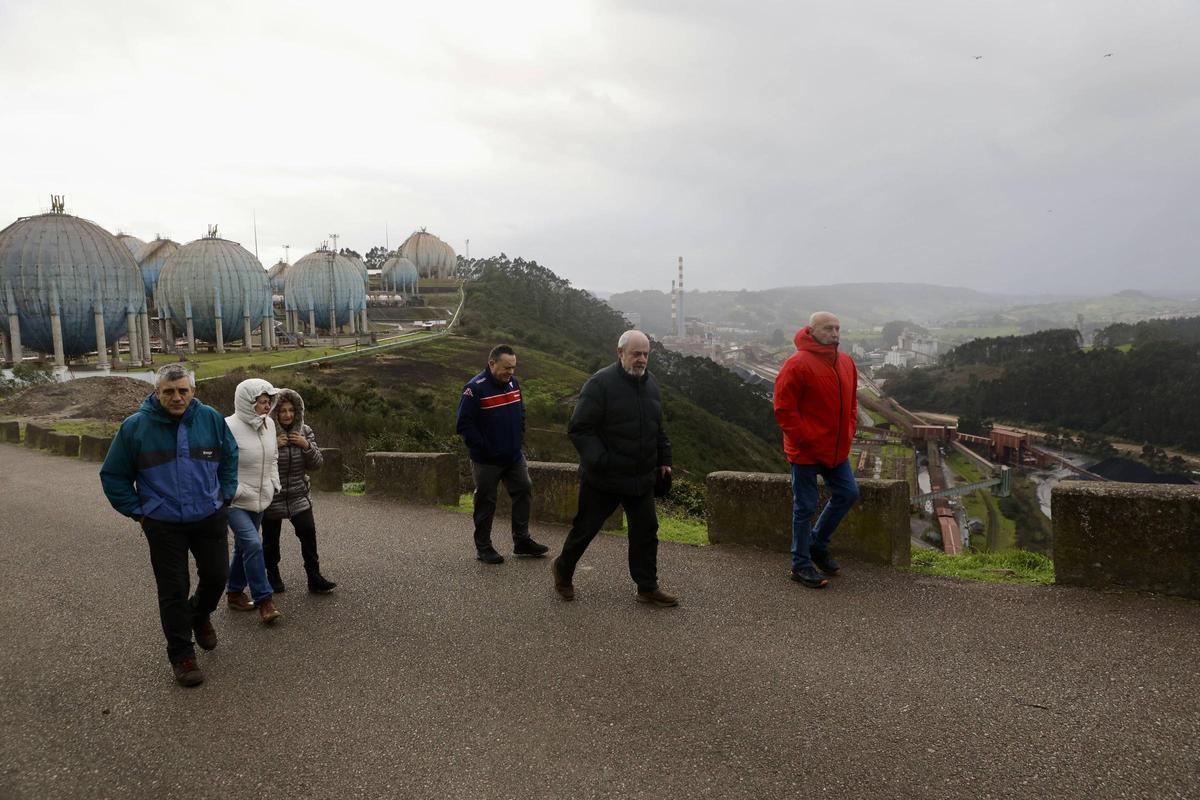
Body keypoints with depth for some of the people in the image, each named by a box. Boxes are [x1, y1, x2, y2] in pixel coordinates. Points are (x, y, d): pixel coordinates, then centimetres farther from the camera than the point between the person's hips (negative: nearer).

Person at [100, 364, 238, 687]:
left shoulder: (211, 418, -5)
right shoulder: (135, 426, -11)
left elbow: (230, 457, 12)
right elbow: (113, 475, 0)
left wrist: (225, 496, 6)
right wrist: (138, 512, -4)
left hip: (209, 518, 2)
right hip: (163, 524, -2)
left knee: (216, 576, 13)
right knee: (173, 590, 3)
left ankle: (199, 616, 45)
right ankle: (181, 655, 18)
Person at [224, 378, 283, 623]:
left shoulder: (269, 424, 4)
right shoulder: (229, 427, -19)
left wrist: (274, 483, 10)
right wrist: (235, 490, -18)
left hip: (260, 499, 7)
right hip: (235, 501, -7)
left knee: (244, 546, 18)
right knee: (253, 544, -17)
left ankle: (234, 593, 34)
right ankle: (264, 601, -9)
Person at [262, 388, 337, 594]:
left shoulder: (305, 431, 2)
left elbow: (316, 464, 2)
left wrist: (307, 446, -15)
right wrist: (274, 446, -23)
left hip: (298, 496, 2)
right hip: (271, 497, -2)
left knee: (308, 533, -8)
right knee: (271, 539, 8)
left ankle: (314, 579, 0)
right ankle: (273, 577, 28)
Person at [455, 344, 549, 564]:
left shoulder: (513, 383, 5)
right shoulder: (475, 389, -17)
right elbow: (464, 425, -17)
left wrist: (519, 438, 9)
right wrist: (483, 448, -17)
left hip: (514, 456, 7)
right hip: (486, 461, -7)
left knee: (524, 492, 9)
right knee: (486, 502, 4)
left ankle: (521, 541, 22)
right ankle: (483, 547, 17)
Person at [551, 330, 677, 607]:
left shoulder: (651, 384, 9)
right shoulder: (600, 384, -15)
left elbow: (658, 428, 22)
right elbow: (579, 428, -17)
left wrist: (664, 460, 16)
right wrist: (599, 461, -24)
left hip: (642, 478, 6)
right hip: (603, 479, -6)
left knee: (646, 531, 7)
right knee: (586, 527, 9)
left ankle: (647, 588, 19)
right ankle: (563, 569, 33)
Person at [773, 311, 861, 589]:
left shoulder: (846, 363, 7)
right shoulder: (798, 365, -17)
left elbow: (851, 401, 19)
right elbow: (784, 409, -18)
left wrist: (849, 431, 7)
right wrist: (805, 439, -18)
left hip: (836, 449, 8)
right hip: (806, 451, -7)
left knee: (847, 493, 13)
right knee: (805, 508, 2)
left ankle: (817, 543, 31)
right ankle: (801, 564, 16)